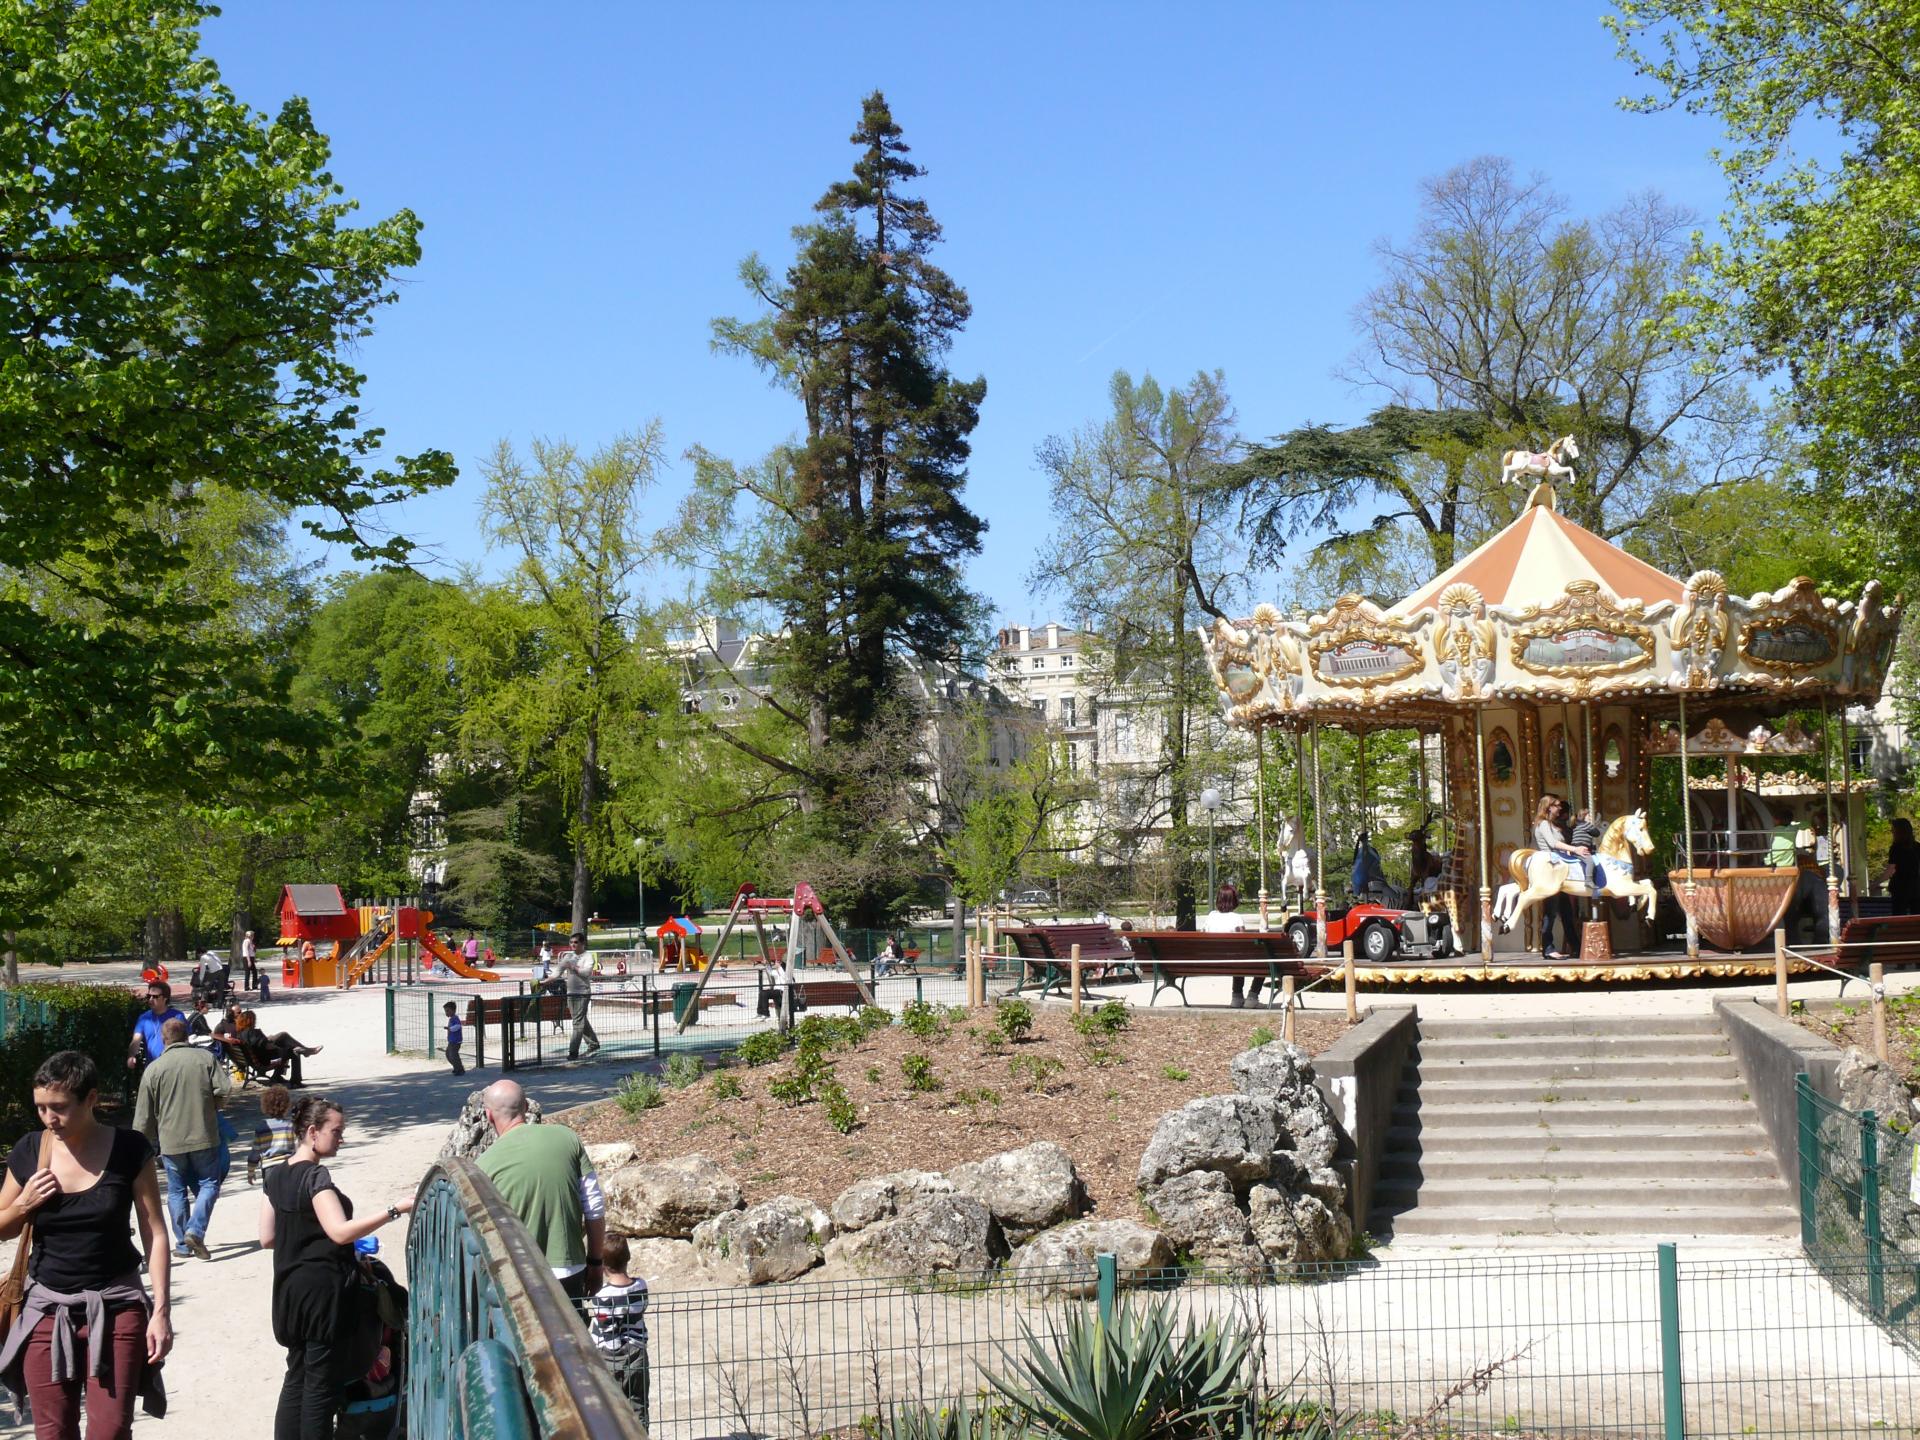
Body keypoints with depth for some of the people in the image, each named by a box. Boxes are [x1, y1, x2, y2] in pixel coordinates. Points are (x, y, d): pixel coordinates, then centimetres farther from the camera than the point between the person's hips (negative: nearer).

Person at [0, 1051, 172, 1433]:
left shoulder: (128, 1149, -7)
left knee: (109, 1430, -9)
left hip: (115, 1305, -3)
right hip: (47, 1306, 3)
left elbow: (155, 1233, -4)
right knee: (53, 1430, 3)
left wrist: (162, 1310, -9)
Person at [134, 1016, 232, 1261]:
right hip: (204, 1137, 0)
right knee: (208, 1185, 8)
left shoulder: (154, 1069, -2)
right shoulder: (206, 1058, -1)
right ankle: (195, 1231, -12)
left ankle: (183, 1244, 13)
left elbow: (144, 1116, 0)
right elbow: (225, 1088, -8)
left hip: (171, 1141, 0)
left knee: (177, 1191, 12)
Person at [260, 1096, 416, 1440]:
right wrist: (394, 1210, -28)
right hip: (323, 1289, -8)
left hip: (291, 1289, 8)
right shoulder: (316, 1176, -17)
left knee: (297, 1378, 14)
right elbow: (340, 1231, -28)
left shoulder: (276, 1176, 8)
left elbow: (267, 1238, 11)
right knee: (323, 1384, 0)